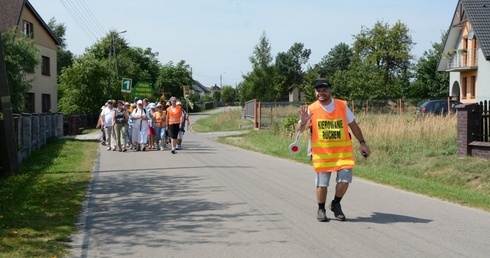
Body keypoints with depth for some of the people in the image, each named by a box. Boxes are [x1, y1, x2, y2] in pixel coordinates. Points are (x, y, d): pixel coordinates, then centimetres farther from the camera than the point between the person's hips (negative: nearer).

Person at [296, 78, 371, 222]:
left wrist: (362, 143, 7)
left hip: (343, 151, 1)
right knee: (322, 183, 1)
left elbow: (353, 125, 11)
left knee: (344, 180, -6)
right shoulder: (311, 109, -3)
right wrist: (303, 121, -27)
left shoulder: (342, 106, 1)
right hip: (321, 153, -1)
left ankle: (336, 204, 20)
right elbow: (299, 129, -5)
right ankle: (321, 210, 23)